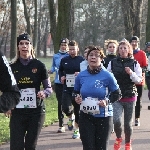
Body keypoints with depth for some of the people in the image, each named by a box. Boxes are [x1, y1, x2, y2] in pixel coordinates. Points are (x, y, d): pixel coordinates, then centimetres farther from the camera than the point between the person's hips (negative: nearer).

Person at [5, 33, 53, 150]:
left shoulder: (39, 65, -1)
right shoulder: (12, 67, 3)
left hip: (36, 111, -1)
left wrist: (44, 93, -19)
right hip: (17, 112, 1)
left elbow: (49, 88, 3)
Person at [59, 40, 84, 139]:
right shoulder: (64, 60, 7)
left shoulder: (82, 60, -3)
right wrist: (61, 77, 3)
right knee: (66, 108, -16)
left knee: (77, 110, 6)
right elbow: (60, 70, 23)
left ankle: (77, 130, 23)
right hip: (67, 89, 2)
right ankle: (71, 118, 20)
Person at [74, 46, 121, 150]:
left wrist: (107, 101, -17)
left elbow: (117, 94, 0)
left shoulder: (107, 76, -8)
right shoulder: (81, 76, 1)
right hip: (86, 117, 2)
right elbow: (76, 92, 16)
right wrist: (76, 97, -6)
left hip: (104, 117, -2)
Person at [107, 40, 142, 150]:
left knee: (128, 123, 6)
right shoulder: (112, 63, 2)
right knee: (116, 120, -17)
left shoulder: (134, 63, 2)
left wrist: (131, 73, -19)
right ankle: (118, 138, 14)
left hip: (130, 96, 0)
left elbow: (139, 79, -2)